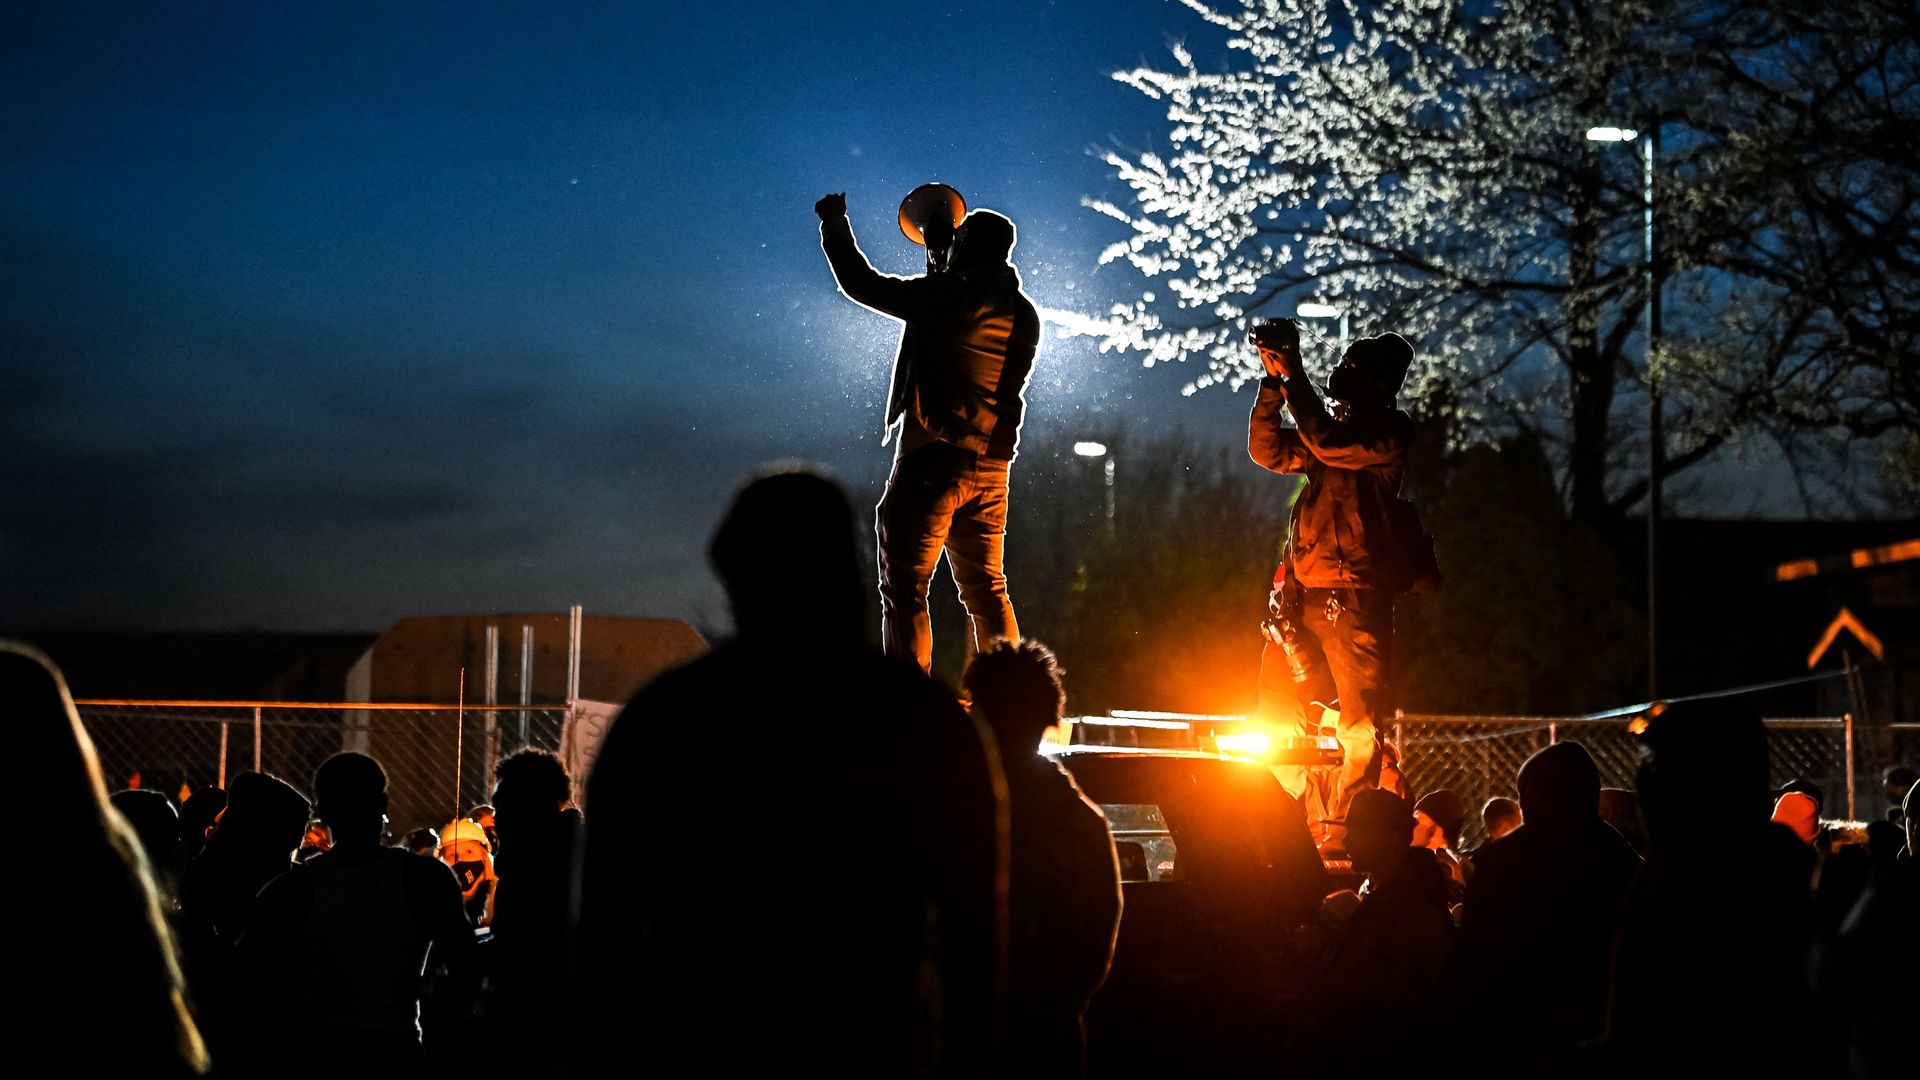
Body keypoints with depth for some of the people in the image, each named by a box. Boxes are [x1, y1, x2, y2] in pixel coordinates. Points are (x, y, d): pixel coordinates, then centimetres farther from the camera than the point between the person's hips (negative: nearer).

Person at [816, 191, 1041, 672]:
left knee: (905, 588, -2)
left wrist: (835, 225, 16)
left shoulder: (944, 297, -10)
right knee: (986, 592, 15)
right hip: (992, 467, 6)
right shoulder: (1024, 315, 7)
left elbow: (862, 283, -1)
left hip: (934, 460, -6)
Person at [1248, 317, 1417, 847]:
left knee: (1360, 733, -6)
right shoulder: (1332, 424, 20)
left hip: (1355, 599, -7)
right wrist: (1275, 379, 4)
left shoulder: (1391, 432, -2)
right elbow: (1268, 450, 13)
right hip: (1300, 595, 7)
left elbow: (1329, 444, -16)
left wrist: (1295, 373, -11)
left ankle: (1340, 839, 3)